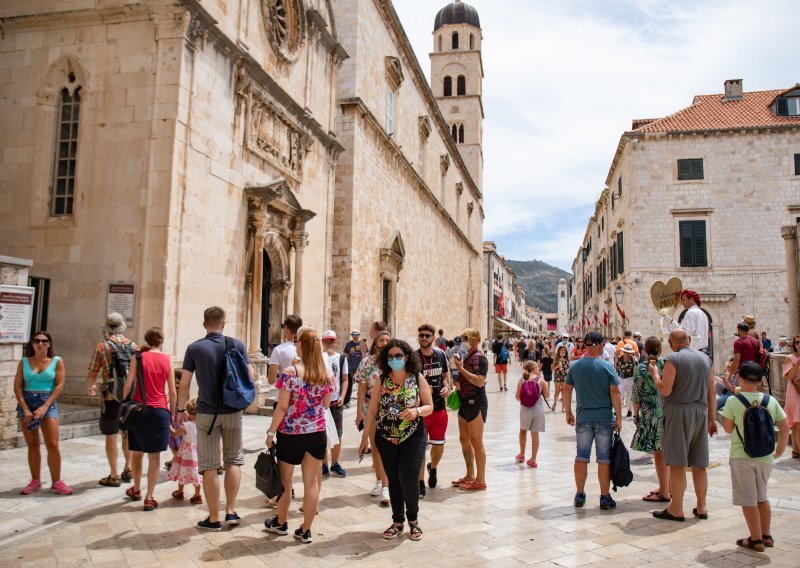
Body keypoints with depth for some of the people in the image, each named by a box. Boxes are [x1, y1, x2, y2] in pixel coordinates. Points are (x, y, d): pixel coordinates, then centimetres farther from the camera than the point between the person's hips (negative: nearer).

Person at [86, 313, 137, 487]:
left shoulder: (102, 347, -6)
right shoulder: (134, 346, 4)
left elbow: (92, 375, -6)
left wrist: (90, 388, 15)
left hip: (111, 396, -4)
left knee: (111, 436, 4)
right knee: (127, 433, 18)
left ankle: (114, 476, 9)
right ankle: (128, 469, 25)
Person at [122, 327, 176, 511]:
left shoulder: (138, 357, 0)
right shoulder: (167, 359, 0)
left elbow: (128, 385, -5)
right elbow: (172, 391, 1)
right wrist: (172, 412, 10)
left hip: (139, 409, 1)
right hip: (160, 411, -1)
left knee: (137, 452, 19)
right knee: (154, 455, 5)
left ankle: (136, 490, 35)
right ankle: (149, 498, 6)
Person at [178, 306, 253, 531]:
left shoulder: (194, 348, -5)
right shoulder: (237, 344, -3)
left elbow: (184, 385, -3)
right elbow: (250, 376, -3)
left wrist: (181, 409, 10)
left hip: (207, 413, -1)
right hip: (233, 412, 1)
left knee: (209, 466, 7)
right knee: (234, 460, 16)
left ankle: (214, 519, 13)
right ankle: (231, 511, 14)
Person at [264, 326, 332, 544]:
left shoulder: (290, 372, -15)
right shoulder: (325, 374, -2)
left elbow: (282, 407, -14)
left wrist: (271, 431, -5)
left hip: (291, 433, -3)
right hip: (317, 433, 3)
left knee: (285, 479, 16)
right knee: (311, 481, 9)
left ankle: (281, 522, 34)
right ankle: (305, 530, 16)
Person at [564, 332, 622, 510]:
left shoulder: (575, 366, 1)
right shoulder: (607, 366, -9)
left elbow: (567, 390, 6)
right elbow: (615, 393, -11)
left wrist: (568, 412, 16)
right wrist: (619, 417, -4)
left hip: (583, 417, 3)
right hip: (604, 417, -2)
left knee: (582, 457, 11)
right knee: (604, 458, 6)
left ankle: (580, 495, 18)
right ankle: (605, 498, 13)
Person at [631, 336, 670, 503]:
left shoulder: (641, 368, -8)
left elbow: (636, 395, -6)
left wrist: (635, 415, 4)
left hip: (652, 414, -5)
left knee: (659, 453, 0)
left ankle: (664, 493, 6)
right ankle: (666, 486, 26)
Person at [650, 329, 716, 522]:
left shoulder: (673, 359, -10)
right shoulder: (705, 358, 10)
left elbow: (665, 390, -16)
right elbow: (712, 393, 12)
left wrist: (654, 373, 1)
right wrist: (712, 419, 18)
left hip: (678, 412, -6)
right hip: (700, 412, 7)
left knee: (677, 464, -2)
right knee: (699, 464, 13)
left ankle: (676, 510, 2)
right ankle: (701, 507, 21)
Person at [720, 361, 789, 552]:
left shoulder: (733, 401, -11)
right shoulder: (771, 401, 0)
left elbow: (728, 428, -4)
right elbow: (784, 428, 5)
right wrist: (779, 451, 16)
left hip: (741, 457, -5)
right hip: (765, 457, 5)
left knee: (748, 500, 5)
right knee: (762, 497, 21)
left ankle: (756, 540, 10)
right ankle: (766, 536, 29)